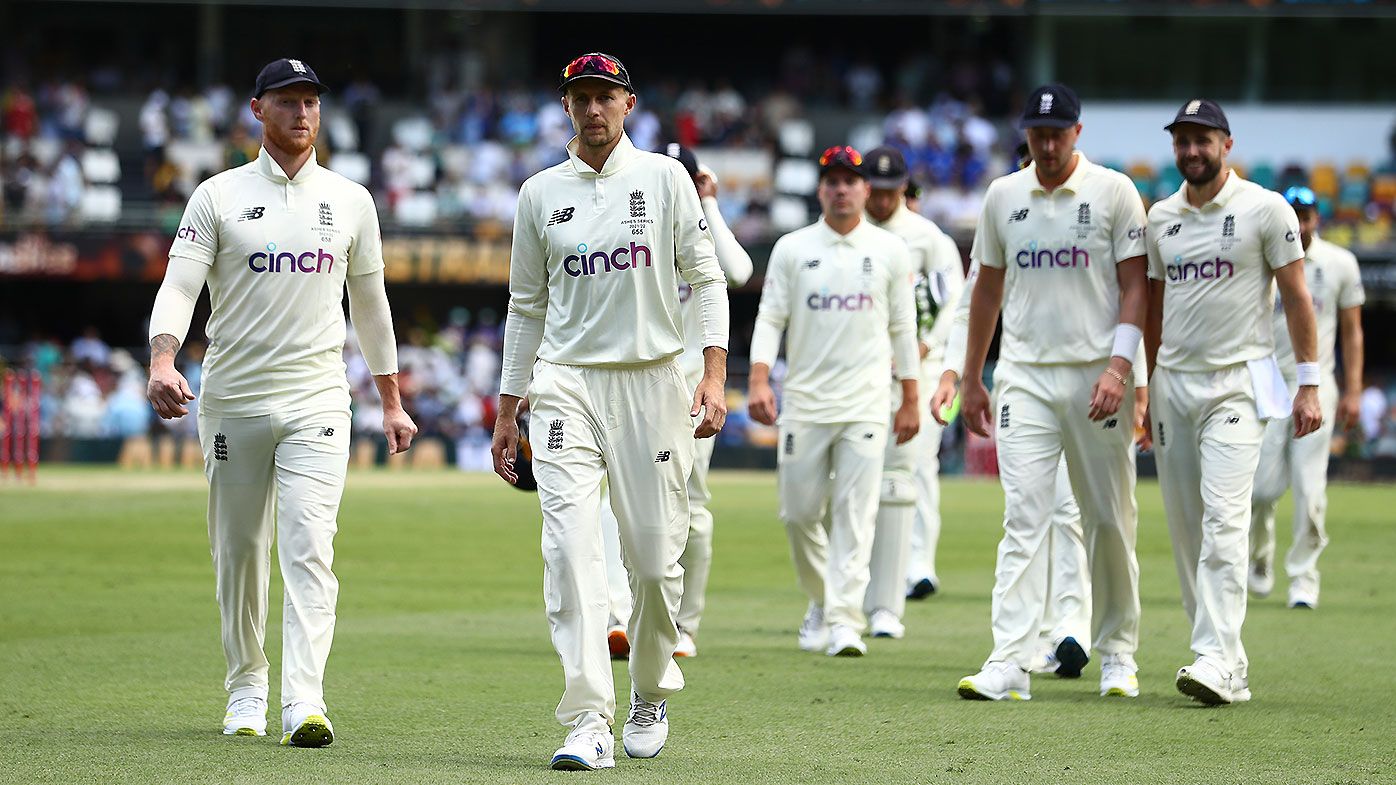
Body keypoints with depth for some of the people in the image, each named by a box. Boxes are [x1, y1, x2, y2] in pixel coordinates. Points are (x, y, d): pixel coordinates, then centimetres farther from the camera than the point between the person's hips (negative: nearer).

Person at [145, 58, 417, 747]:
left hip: (317, 401, 0)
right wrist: (162, 361, -25)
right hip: (232, 400, 0)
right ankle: (246, 691, 24)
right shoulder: (219, 197, 2)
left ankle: (304, 703, -23)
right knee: (237, 553, 8)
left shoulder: (350, 200, 9)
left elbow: (369, 302, 17)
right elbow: (180, 284, -7)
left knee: (309, 547, -14)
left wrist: (392, 401, 17)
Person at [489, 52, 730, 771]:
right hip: (566, 383, 1)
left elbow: (706, 278, 2)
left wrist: (715, 374, -11)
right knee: (571, 551, -14)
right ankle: (589, 723, -18)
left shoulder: (664, 179, 4)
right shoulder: (540, 194, 9)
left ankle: (650, 696, 26)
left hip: (652, 381, -1)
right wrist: (506, 411, 14)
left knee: (655, 557, 0)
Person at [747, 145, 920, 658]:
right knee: (799, 512, 4)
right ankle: (820, 600, 27)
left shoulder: (890, 250, 7)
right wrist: (759, 379, -12)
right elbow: (770, 318, 3)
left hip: (866, 403, -1)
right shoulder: (792, 249, 6)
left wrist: (910, 401, 8)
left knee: (855, 513, -10)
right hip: (805, 401, 1)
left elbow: (903, 327, 10)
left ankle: (845, 620, -14)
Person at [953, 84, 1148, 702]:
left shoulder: (1115, 193, 0)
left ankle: (1117, 653, 18)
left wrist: (1118, 367, -16)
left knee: (1110, 521, 4)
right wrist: (970, 379, 16)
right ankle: (1009, 663, -16)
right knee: (1024, 518, -8)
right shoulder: (1003, 196, 9)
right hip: (1025, 376, 2)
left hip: (1096, 377, -2)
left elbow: (1135, 286, -4)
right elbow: (988, 288, 17)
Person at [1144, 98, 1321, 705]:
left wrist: (1308, 386, -8)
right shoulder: (1160, 218, 12)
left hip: (1238, 383, -6)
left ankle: (1217, 661, -25)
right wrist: (1149, 391, 18)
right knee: (1185, 530, 4)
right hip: (1173, 384, 6)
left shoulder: (1265, 210, -3)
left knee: (1223, 519, -18)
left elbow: (1296, 297, -2)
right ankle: (1225, 669, 10)